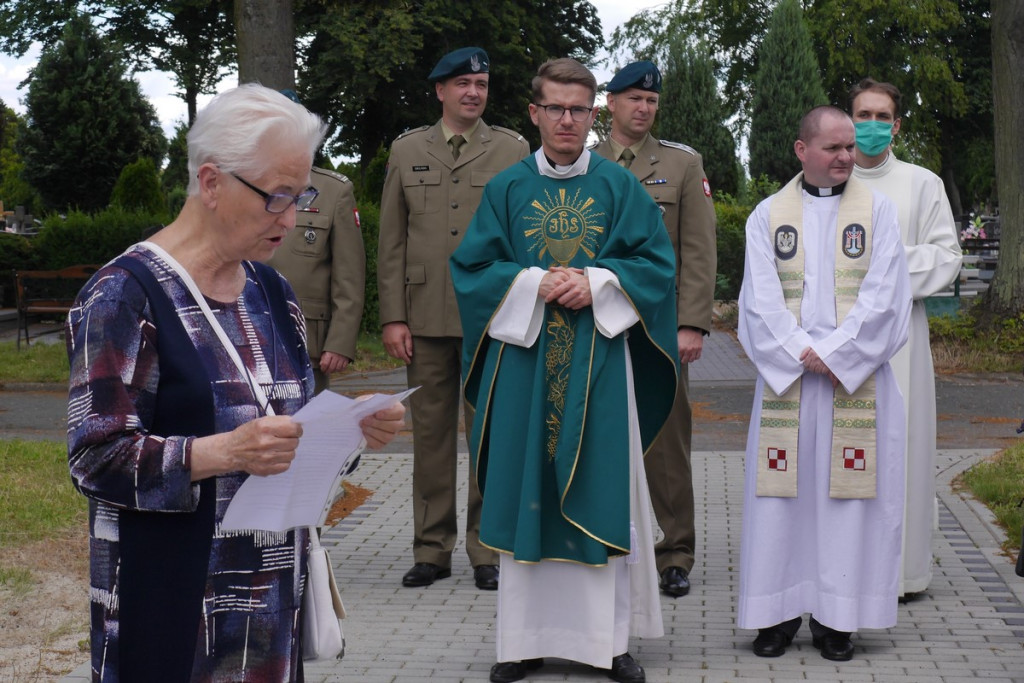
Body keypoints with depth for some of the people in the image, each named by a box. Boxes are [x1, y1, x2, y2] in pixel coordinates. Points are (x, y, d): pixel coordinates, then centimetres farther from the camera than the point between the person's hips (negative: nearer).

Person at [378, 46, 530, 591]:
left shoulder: (512, 149, 6)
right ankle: (432, 550, 16)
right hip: (425, 317, 2)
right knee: (430, 434, 7)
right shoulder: (406, 152, 10)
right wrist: (392, 316, 0)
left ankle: (487, 551, 10)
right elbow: (391, 242, 8)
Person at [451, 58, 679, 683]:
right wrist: (533, 284, -11)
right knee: (526, 496, 2)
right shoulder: (506, 190, 6)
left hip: (599, 363, 0)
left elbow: (657, 263, 3)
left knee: (604, 494, 0)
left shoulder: (620, 187, 5)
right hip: (525, 362, 1)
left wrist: (596, 283, -12)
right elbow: (472, 268, 4)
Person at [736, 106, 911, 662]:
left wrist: (832, 353, -11)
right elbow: (761, 296, 0)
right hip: (784, 374, 1)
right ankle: (780, 610, 9)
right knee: (781, 491, 0)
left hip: (857, 375, -1)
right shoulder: (769, 215, 8)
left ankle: (835, 616, 7)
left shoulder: (877, 210, 6)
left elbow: (882, 296, -3)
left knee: (847, 491, -1)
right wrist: (800, 352, -11)